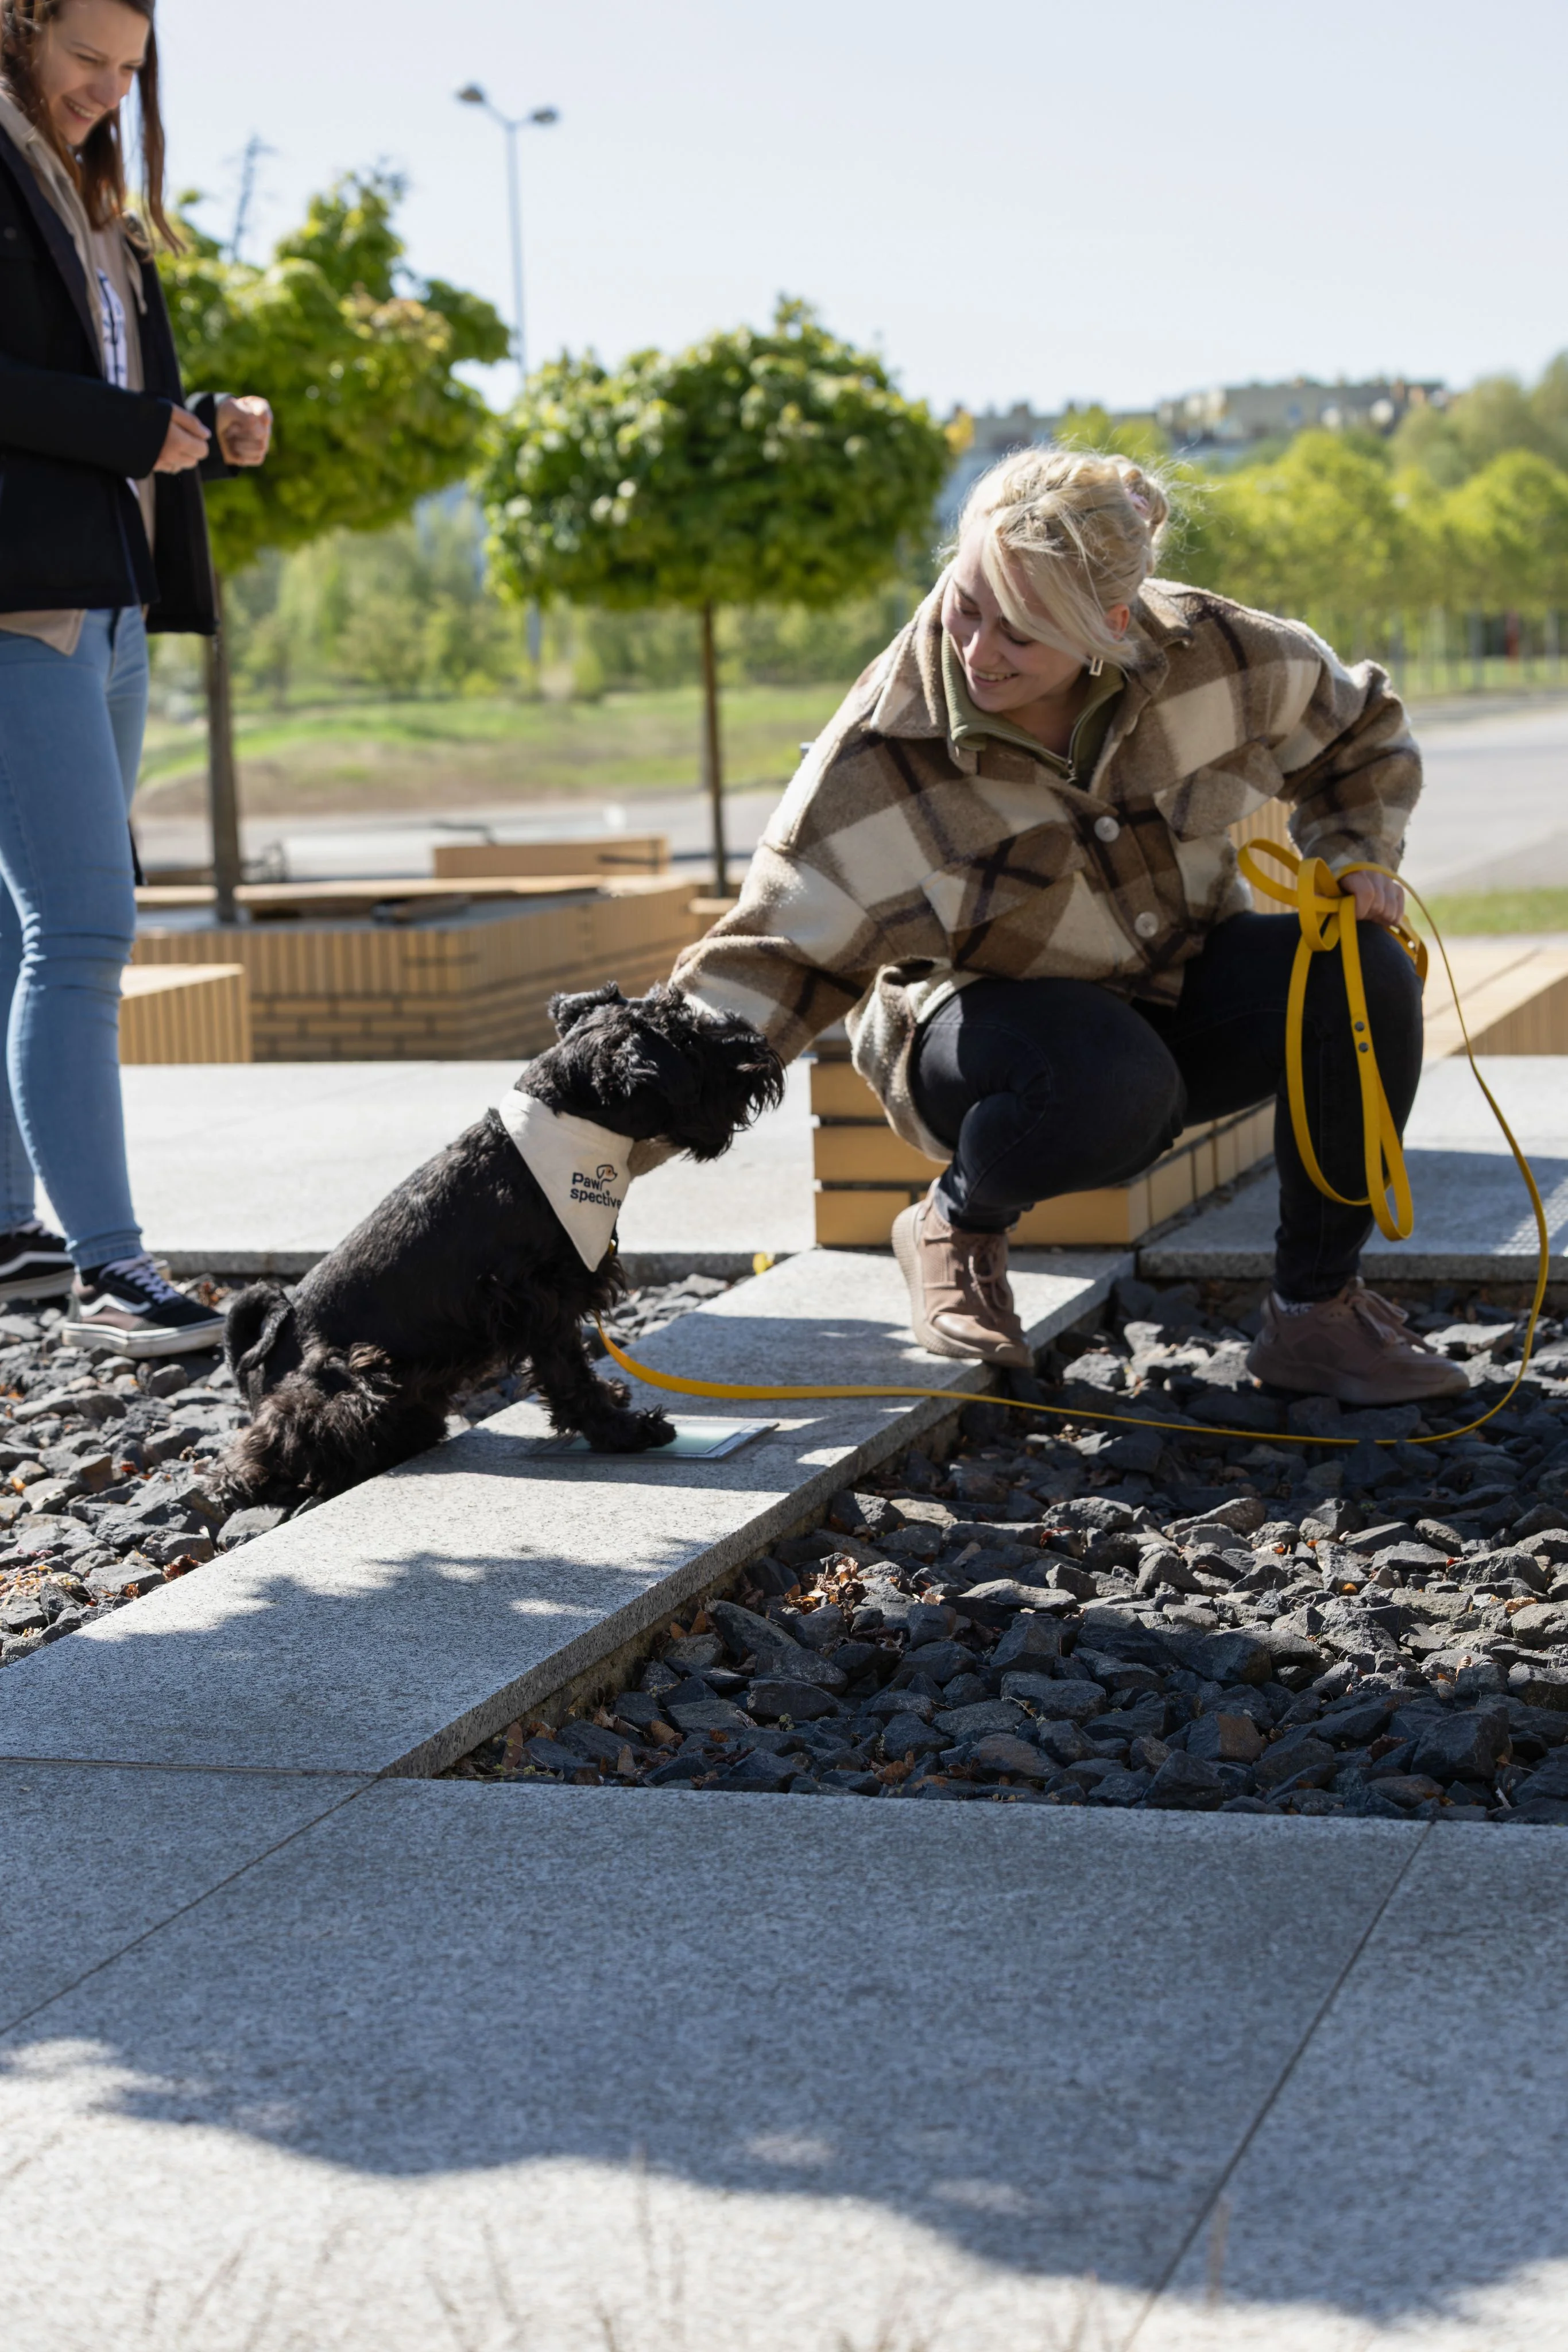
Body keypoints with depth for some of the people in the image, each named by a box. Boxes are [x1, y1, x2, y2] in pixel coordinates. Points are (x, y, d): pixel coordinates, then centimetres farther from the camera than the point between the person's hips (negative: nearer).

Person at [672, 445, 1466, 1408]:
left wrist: (1356, 856, -9)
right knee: (1111, 1087, -39)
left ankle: (1317, 1310, -10)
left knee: (1364, 970, -25)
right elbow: (760, 964, -25)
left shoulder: (1216, 660, -17)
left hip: (1184, 988, 4)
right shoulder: (882, 758, -26)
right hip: (991, 1021, -4)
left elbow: (1361, 727, 6)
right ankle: (958, 1224, -3)